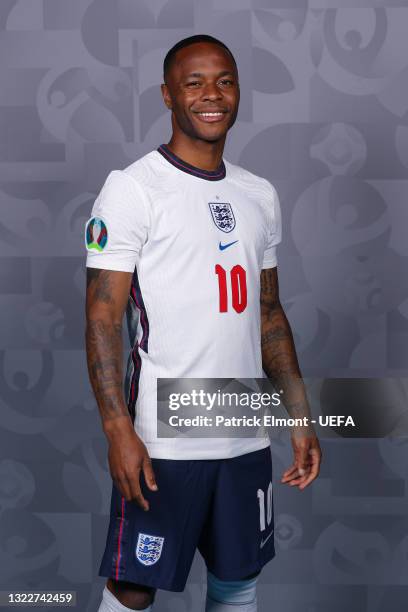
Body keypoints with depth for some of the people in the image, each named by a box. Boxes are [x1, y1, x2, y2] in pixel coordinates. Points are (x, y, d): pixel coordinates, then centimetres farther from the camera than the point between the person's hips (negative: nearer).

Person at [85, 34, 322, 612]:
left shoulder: (260, 195, 11)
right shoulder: (132, 188, -7)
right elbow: (103, 317, -11)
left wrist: (301, 417, 11)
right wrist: (119, 431, -19)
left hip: (247, 438, 6)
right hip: (161, 442, -5)